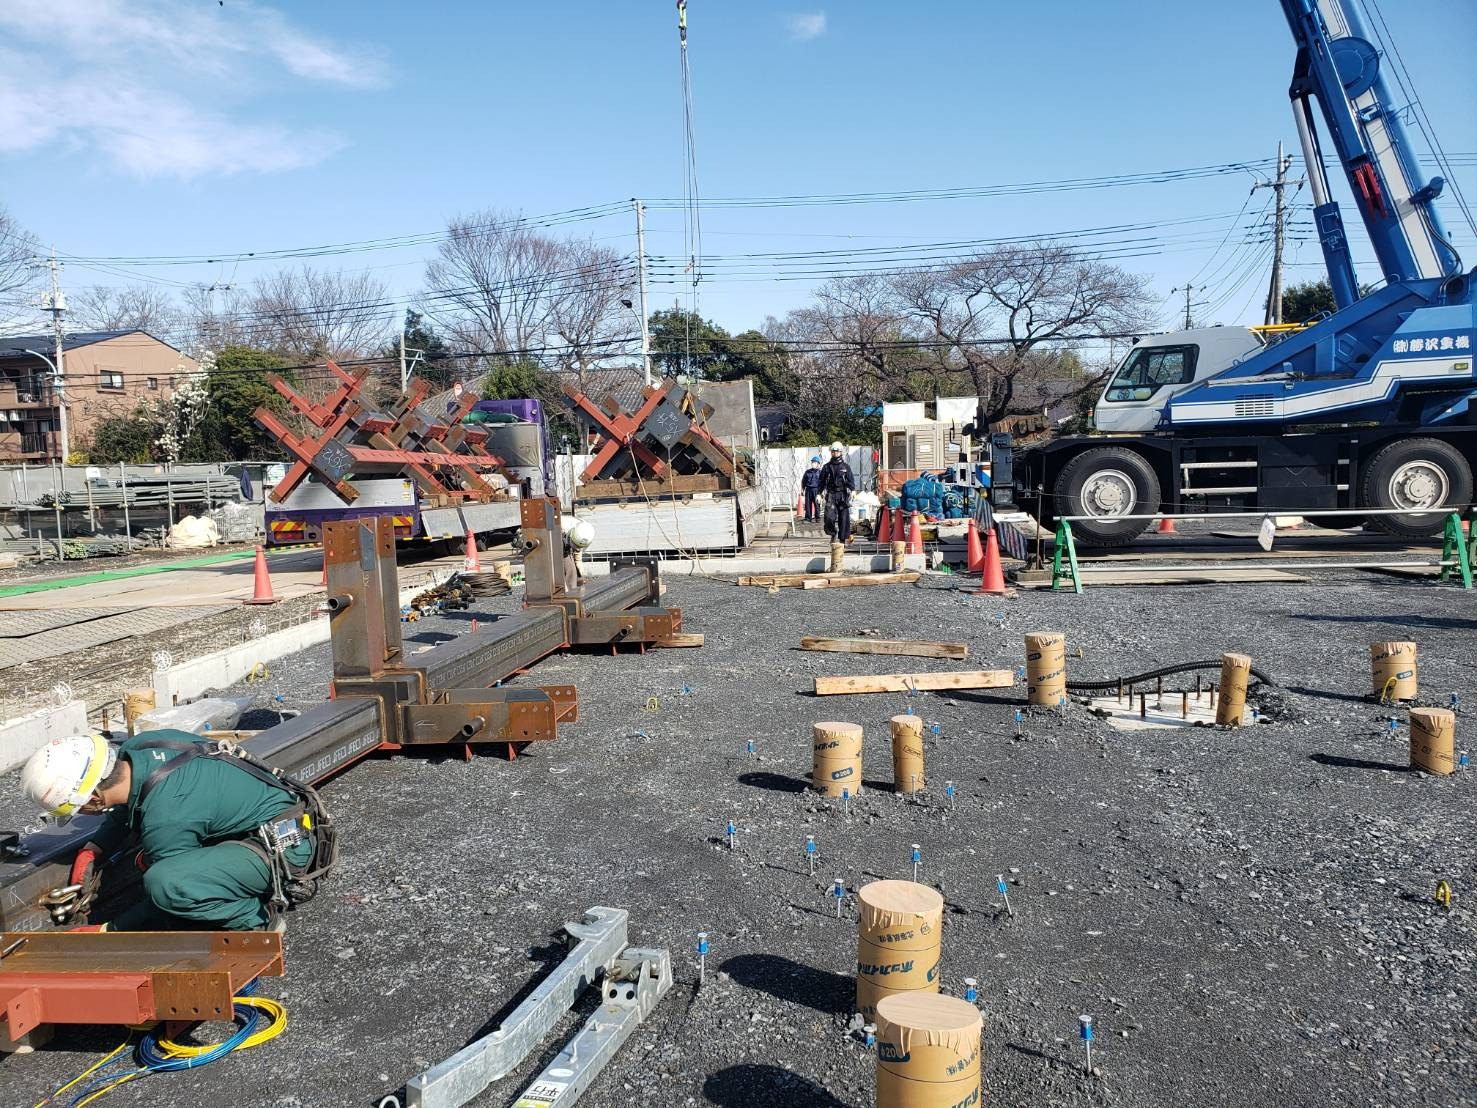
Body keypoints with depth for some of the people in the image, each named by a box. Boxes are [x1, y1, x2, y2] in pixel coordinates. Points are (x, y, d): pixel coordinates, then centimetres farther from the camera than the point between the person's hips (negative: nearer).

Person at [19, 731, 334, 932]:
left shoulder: (163, 820, -27)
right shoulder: (138, 746, -4)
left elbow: (168, 889, -10)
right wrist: (90, 854, 6)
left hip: (286, 846, -10)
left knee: (163, 884, -28)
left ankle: (256, 918, -6)